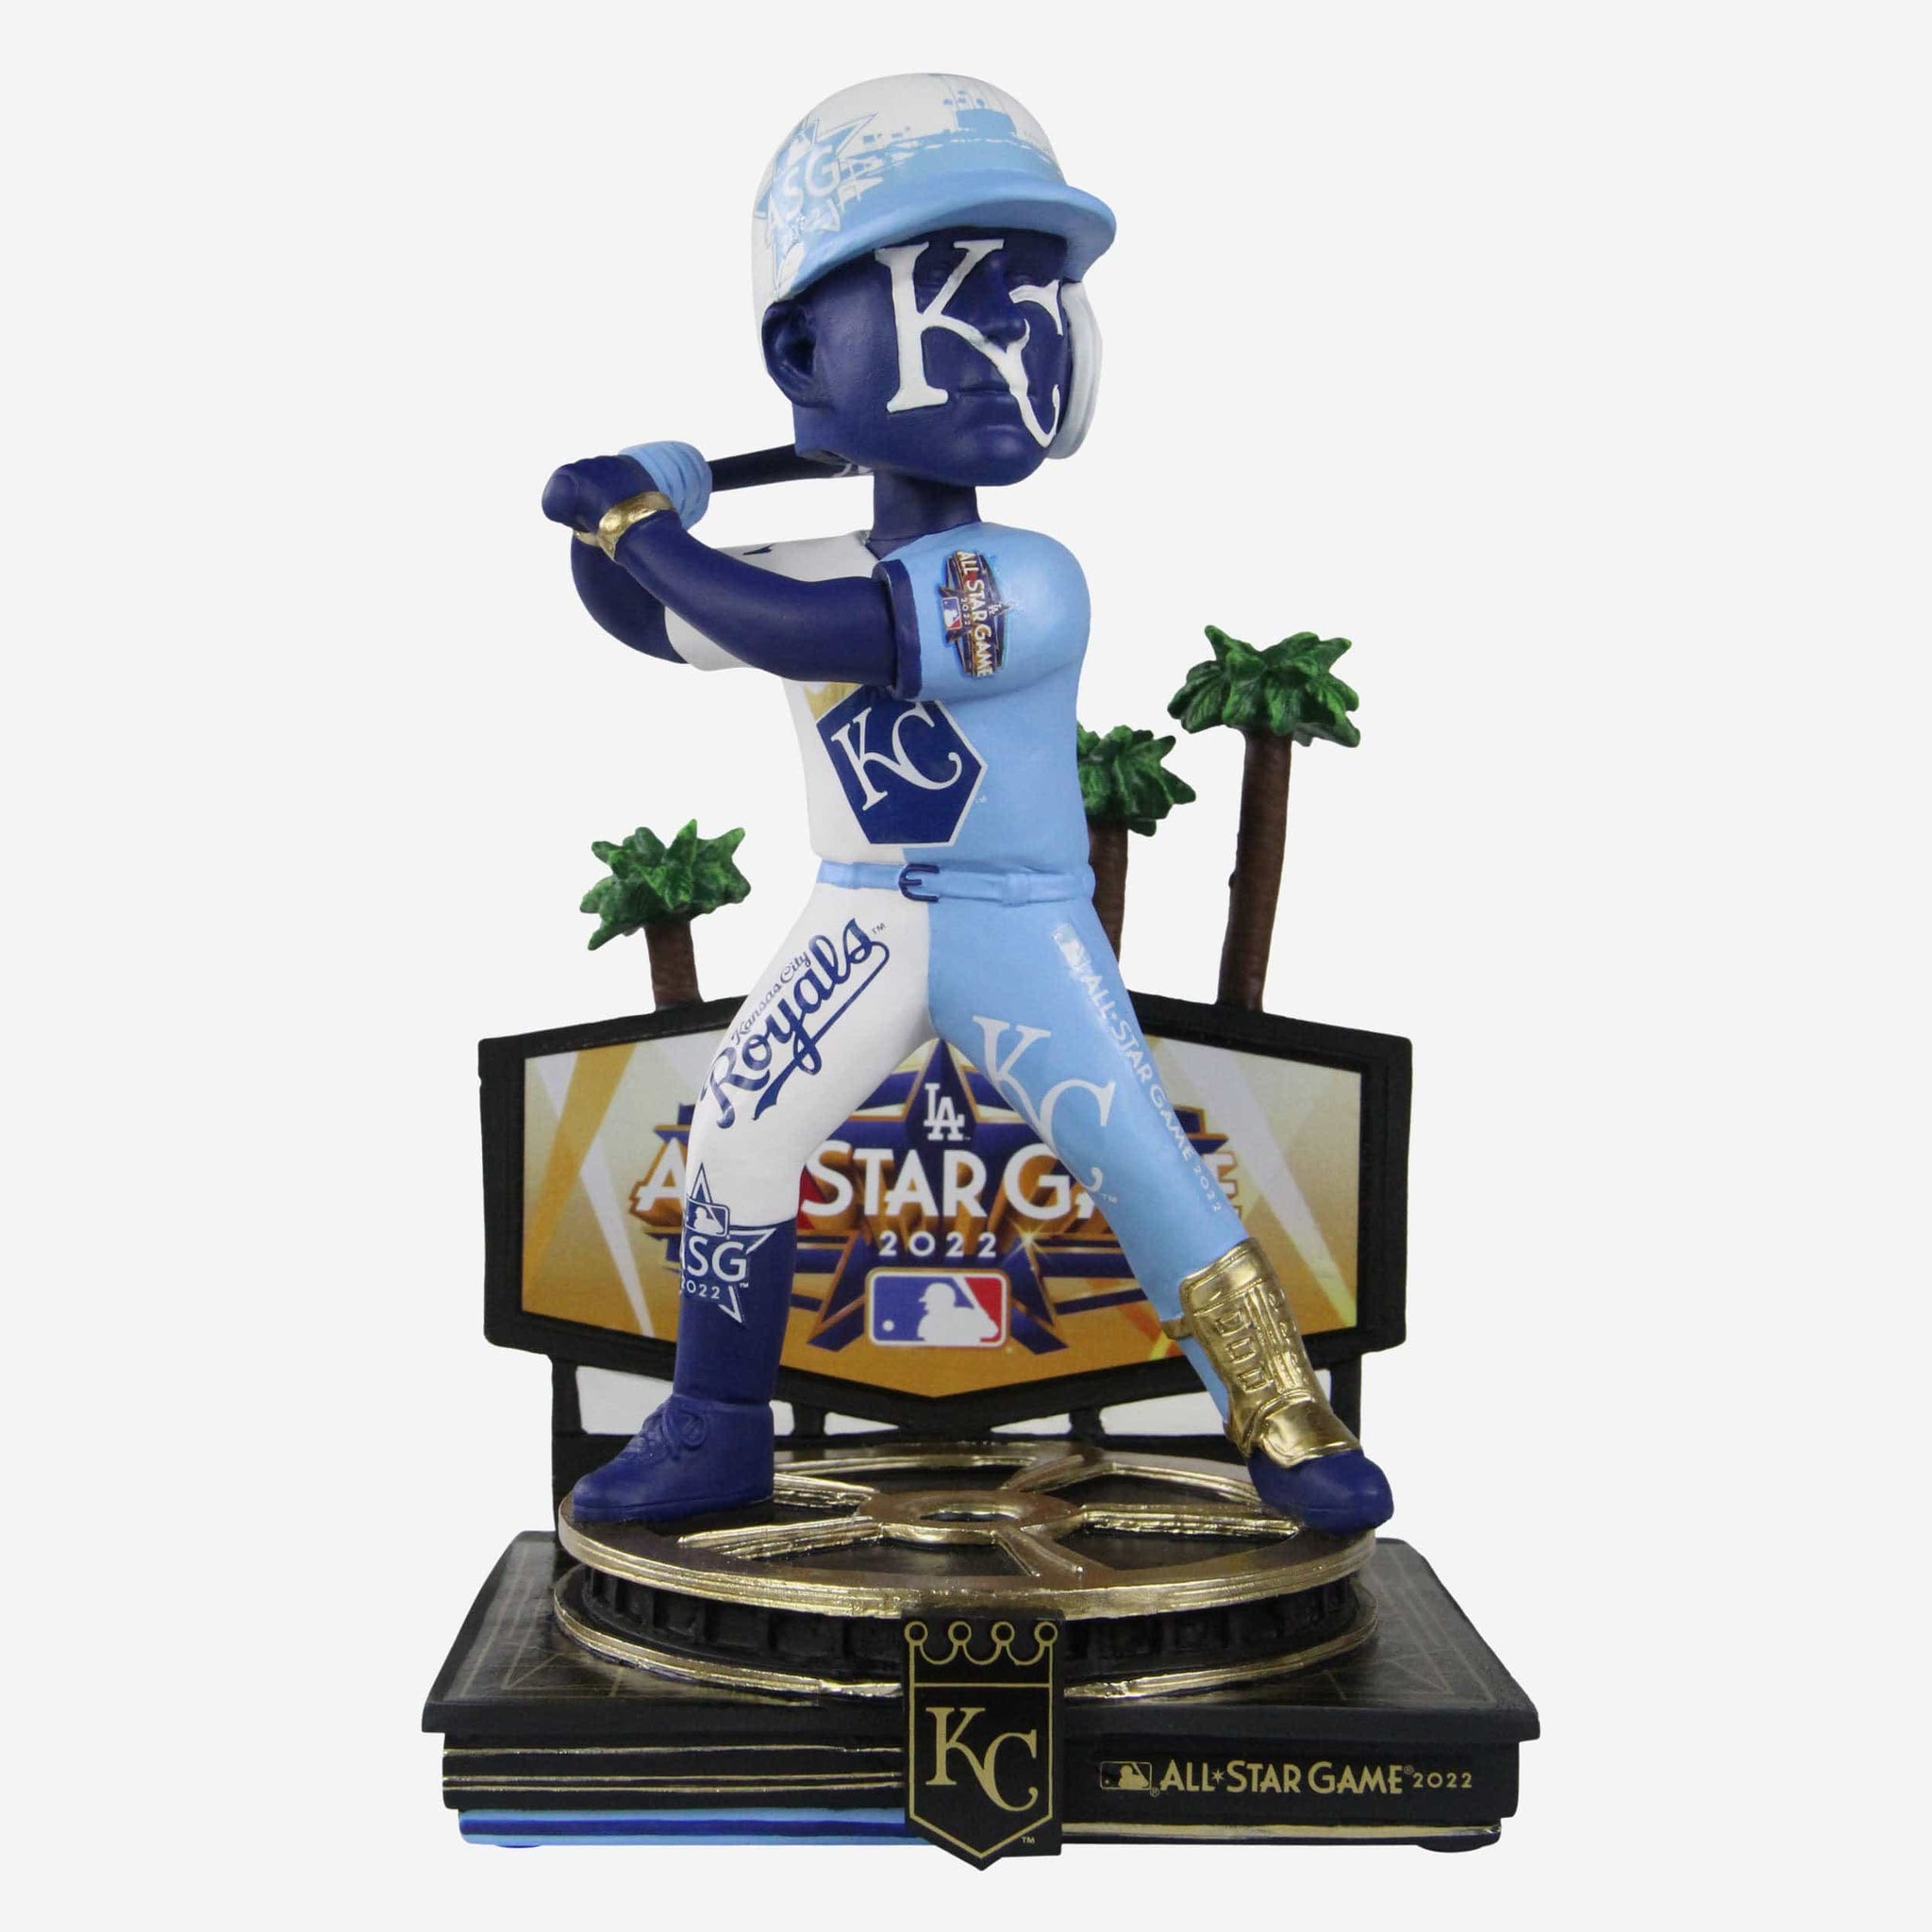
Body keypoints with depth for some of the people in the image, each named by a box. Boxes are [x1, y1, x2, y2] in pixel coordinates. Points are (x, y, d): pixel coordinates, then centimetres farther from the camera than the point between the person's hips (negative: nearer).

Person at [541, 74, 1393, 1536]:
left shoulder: (1031, 582, -19)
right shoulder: (816, 571, 2)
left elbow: (813, 635, -31)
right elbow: (649, 621, 15)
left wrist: (632, 521, -24)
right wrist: (616, 525, -6)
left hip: (1025, 928, -5)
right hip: (862, 927, 5)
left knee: (1149, 1169, -7)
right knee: (736, 1140, 4)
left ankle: (1290, 1430, 10)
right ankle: (716, 1434, 21)